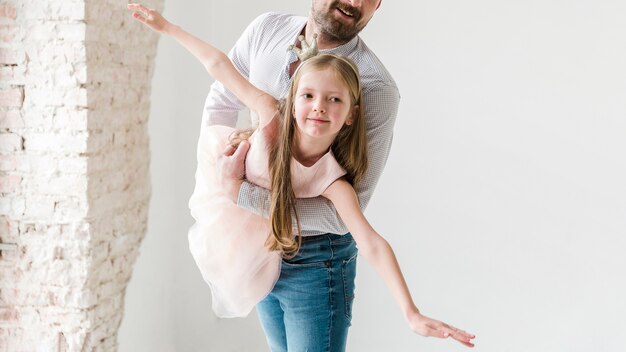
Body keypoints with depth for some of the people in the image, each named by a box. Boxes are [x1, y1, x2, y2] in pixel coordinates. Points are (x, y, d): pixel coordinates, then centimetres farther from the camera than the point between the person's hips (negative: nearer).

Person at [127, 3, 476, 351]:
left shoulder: (333, 180, -29)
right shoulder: (273, 119, -22)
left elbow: (372, 244, -36)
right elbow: (219, 64, -12)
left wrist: (412, 314, -44)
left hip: (314, 272, -4)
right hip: (264, 265, 4)